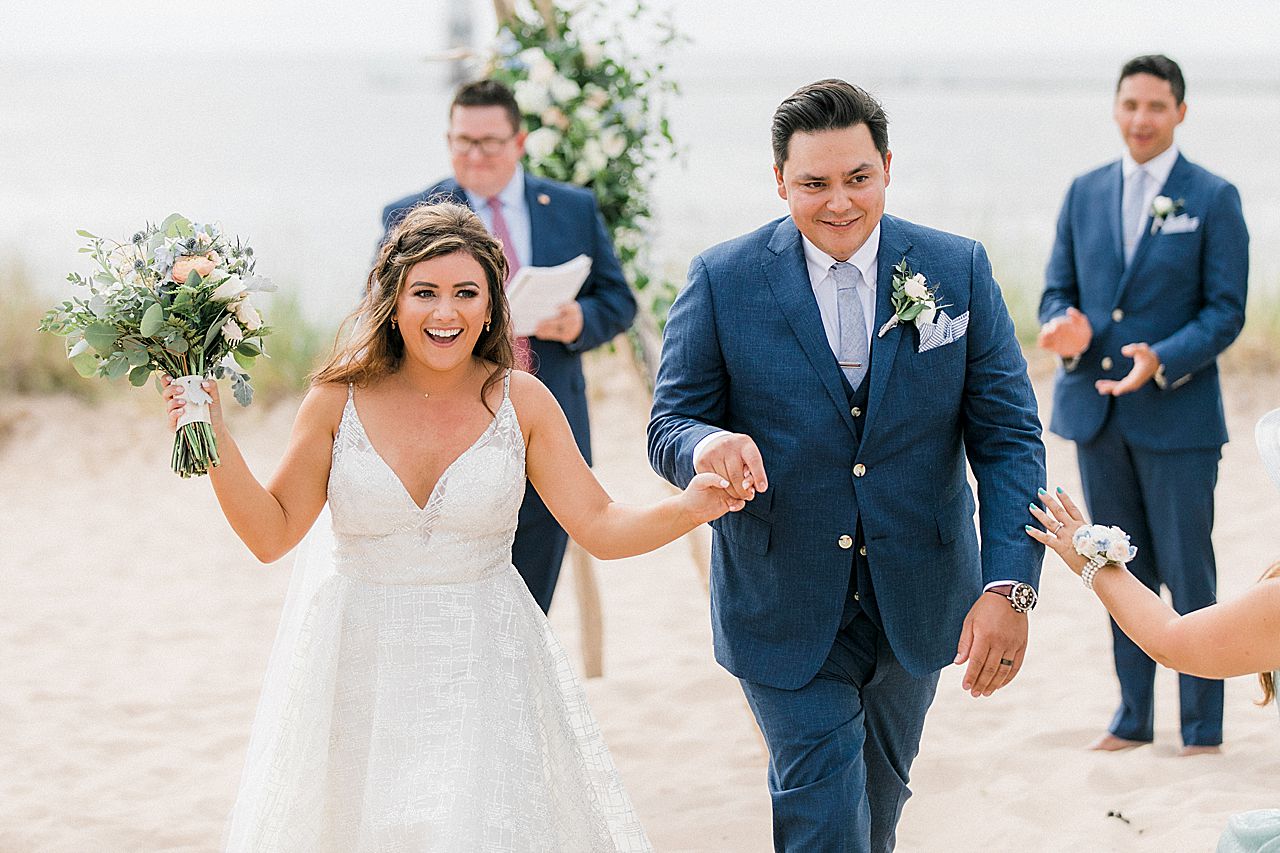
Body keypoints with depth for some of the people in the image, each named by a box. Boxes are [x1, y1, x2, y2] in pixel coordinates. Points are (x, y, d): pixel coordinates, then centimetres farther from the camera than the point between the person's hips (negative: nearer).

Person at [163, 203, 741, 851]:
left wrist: (688, 509, -22)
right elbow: (271, 534, -1)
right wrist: (214, 441, -13)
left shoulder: (521, 402, -5)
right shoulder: (339, 400, -5)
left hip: (479, 669, 0)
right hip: (358, 669, 1)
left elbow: (601, 528, -4)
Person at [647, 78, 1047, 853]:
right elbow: (669, 428, -5)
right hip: (785, 607, -2)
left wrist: (1011, 586, -19)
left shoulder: (959, 271, -5)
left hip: (917, 604, 3)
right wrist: (706, 445, -32)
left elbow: (1009, 438, -6)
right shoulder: (723, 281, -8)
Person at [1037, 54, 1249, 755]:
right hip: (1095, 408, 4)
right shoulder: (1084, 194, 10)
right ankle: (1133, 718, 21)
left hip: (1178, 413, -4)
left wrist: (1162, 360, -22)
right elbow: (1058, 289, 11)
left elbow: (1226, 310, -6)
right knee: (1125, 575, 12)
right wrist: (1064, 329, -13)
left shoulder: (1213, 199, -3)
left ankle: (1203, 729, 8)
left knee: (1189, 577, -1)